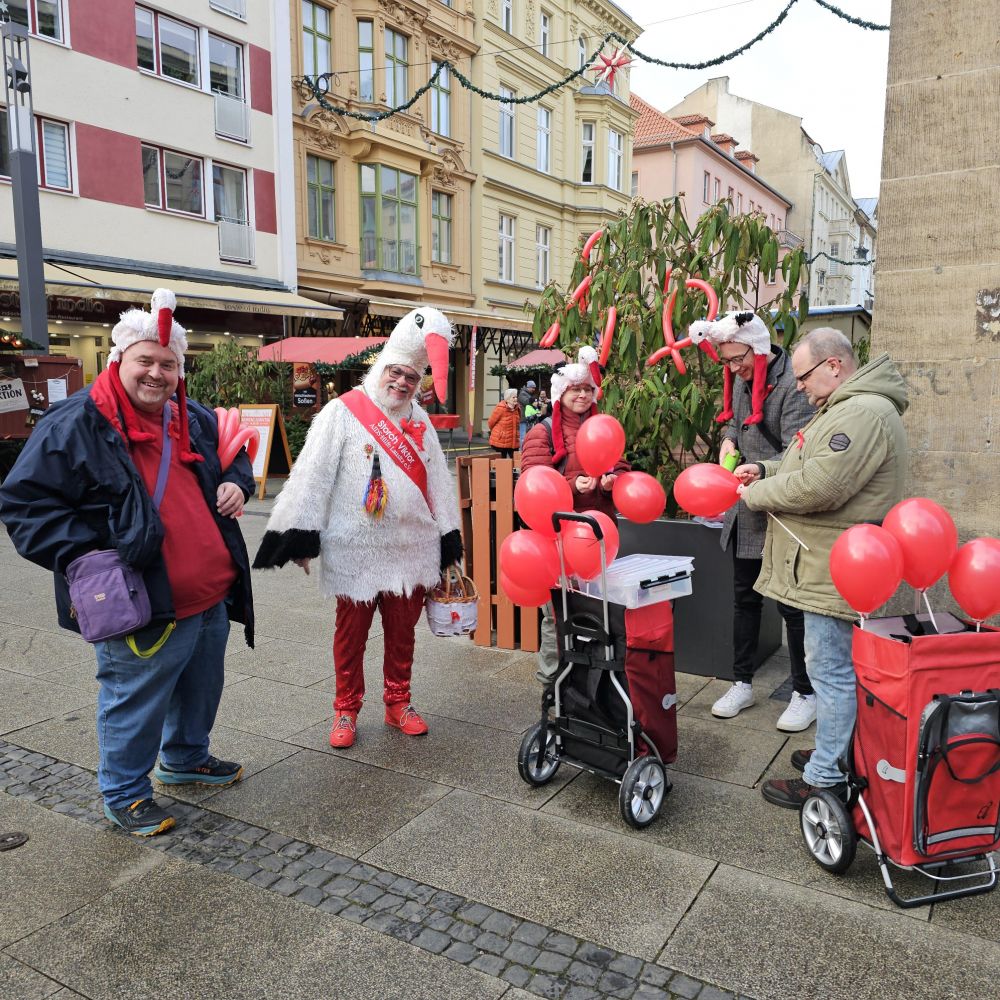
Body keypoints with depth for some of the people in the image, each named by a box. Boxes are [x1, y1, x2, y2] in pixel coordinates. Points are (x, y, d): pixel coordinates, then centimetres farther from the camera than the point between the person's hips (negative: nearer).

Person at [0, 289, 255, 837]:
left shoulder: (195, 420, 9)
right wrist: (80, 554, -21)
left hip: (212, 598, 7)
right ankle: (124, 793, 30)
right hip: (143, 609, -7)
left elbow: (233, 455, 26)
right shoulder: (75, 423, -12)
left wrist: (236, 482, 3)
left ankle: (185, 759, 47)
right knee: (135, 704, 7)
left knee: (201, 689, 23)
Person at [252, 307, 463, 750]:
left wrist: (449, 538, 12)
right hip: (356, 551, -4)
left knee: (402, 631, 14)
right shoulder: (343, 412, -5)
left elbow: (438, 481, 13)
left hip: (411, 550, 4)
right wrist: (302, 535, -13)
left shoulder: (419, 421, 11)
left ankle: (398, 702, 31)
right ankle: (346, 709, 25)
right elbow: (313, 475, -9)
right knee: (351, 633, 9)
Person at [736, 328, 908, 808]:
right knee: (836, 667, 19)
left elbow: (819, 486, -27)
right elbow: (810, 464, 26)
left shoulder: (863, 413, -19)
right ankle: (835, 753, 33)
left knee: (831, 669, -2)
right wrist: (766, 469, 7)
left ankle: (825, 778, 8)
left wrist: (757, 494, -12)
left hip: (835, 571, -11)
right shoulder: (841, 408, 17)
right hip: (827, 566, 11)